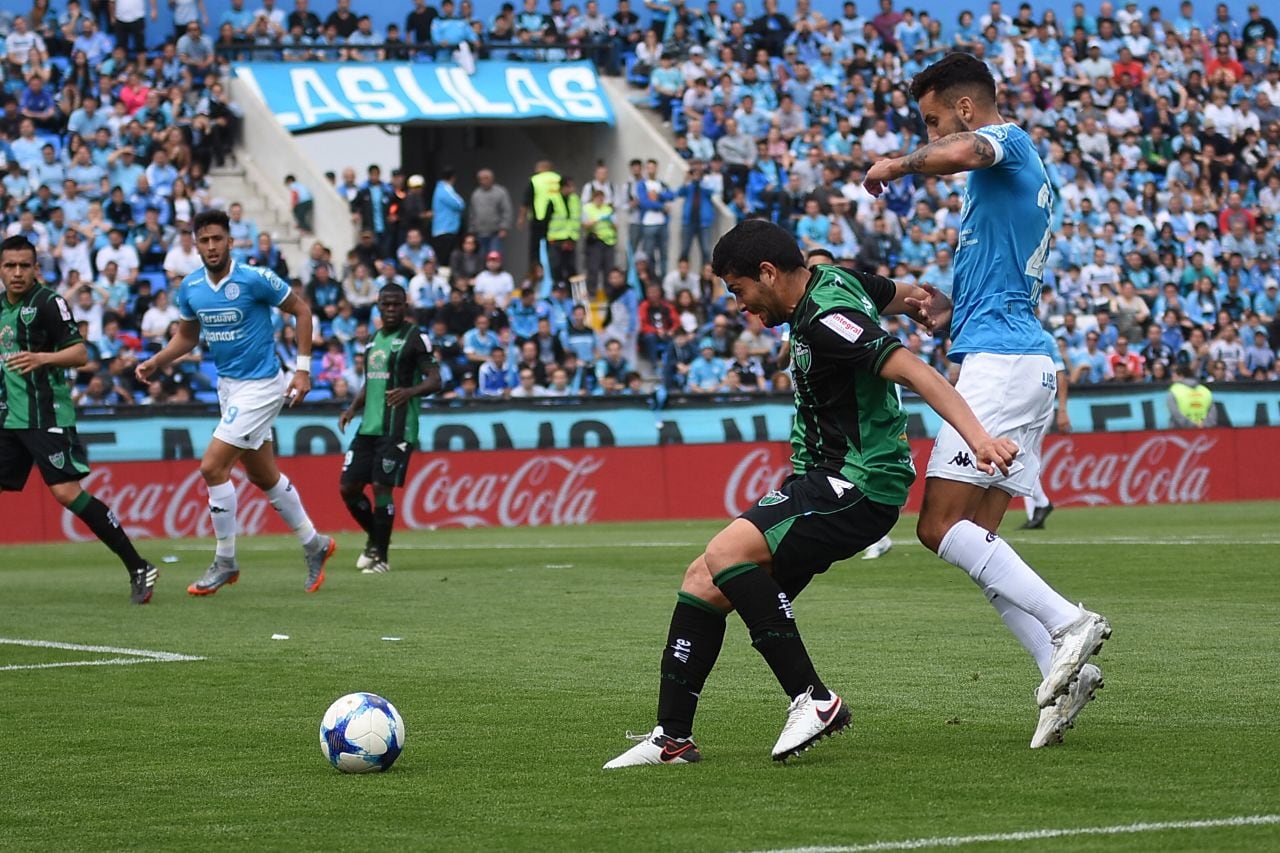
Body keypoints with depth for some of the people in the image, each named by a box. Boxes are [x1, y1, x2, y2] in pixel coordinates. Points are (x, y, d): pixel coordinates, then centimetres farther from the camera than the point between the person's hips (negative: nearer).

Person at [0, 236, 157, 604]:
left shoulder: (48, 303, -8)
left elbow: (80, 353, -14)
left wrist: (41, 358, -27)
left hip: (46, 417, -7)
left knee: (67, 492, -15)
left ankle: (139, 569, -11)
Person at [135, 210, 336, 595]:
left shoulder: (255, 278, -18)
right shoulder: (190, 288, -1)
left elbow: (301, 310, -7)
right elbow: (187, 335, 15)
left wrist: (303, 368, -10)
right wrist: (155, 362, -2)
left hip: (259, 386, -7)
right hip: (227, 386, 7)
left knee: (212, 466, -14)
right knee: (263, 475, 16)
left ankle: (225, 562, 0)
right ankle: (313, 545, 33)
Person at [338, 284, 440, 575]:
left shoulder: (415, 338, -4)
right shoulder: (374, 339, 18)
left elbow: (434, 380, -10)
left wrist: (409, 392, -30)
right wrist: (353, 408, 12)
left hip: (397, 428, -7)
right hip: (368, 427, 7)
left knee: (382, 486, -12)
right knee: (348, 487, 3)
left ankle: (380, 556, -1)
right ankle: (374, 539, 24)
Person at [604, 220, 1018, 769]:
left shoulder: (826, 320, -19)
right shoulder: (834, 281, 10)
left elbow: (912, 370, -28)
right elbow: (904, 295, 27)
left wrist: (977, 437, -38)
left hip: (857, 486, -10)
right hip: (823, 479, 10)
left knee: (727, 553, -27)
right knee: (703, 580, 4)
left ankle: (812, 698, -24)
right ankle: (672, 737, 6)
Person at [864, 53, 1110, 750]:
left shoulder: (1007, 140, -4)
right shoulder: (1023, 174, 26)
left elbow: (961, 152, -31)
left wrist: (900, 165, -12)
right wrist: (953, 312, 18)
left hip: (1001, 364, -10)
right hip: (1025, 361, 10)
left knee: (940, 525, -13)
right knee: (976, 540, 5)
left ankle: (1068, 622, -19)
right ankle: (1059, 673, -6)